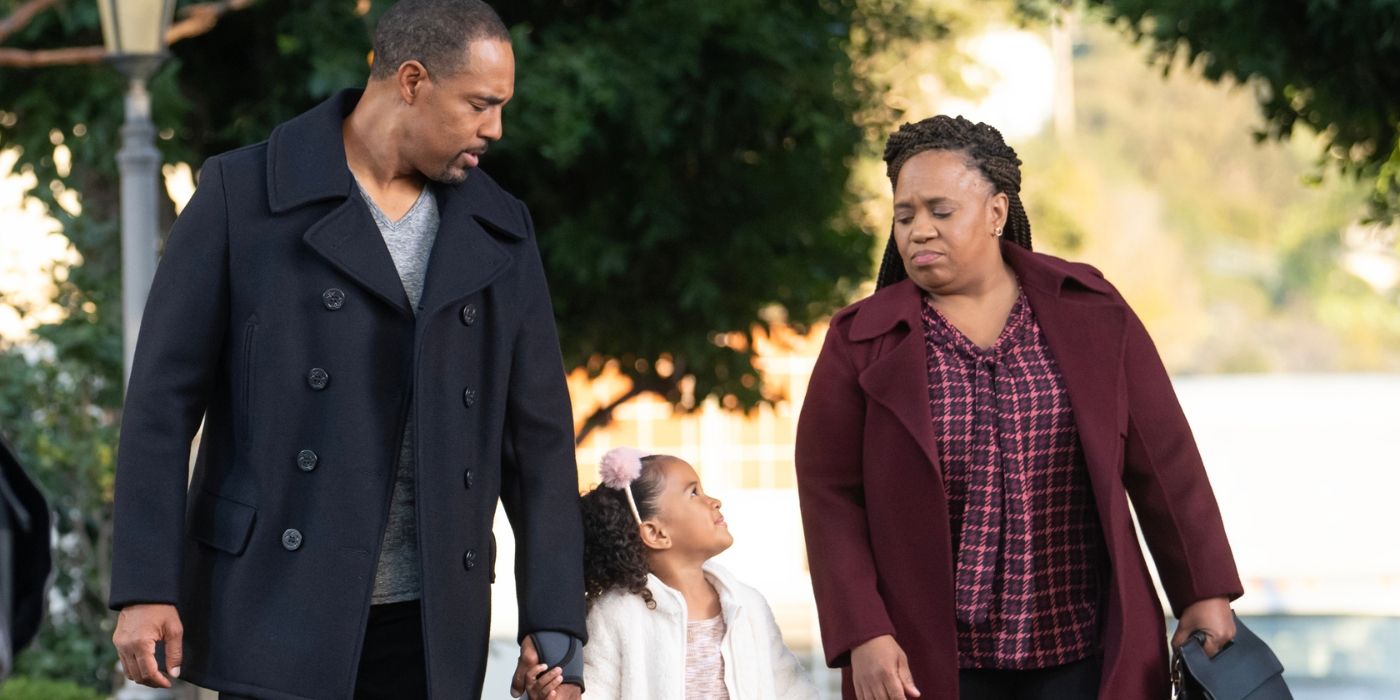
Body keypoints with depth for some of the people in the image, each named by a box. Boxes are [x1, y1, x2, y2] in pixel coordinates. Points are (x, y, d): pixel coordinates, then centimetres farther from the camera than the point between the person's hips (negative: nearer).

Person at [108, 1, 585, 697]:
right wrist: (144, 588, -9)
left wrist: (553, 627, 4)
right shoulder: (243, 195, -1)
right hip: (280, 608, -4)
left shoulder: (499, 233, 10)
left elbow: (537, 433, 11)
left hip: (427, 629, 4)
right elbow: (163, 397, -2)